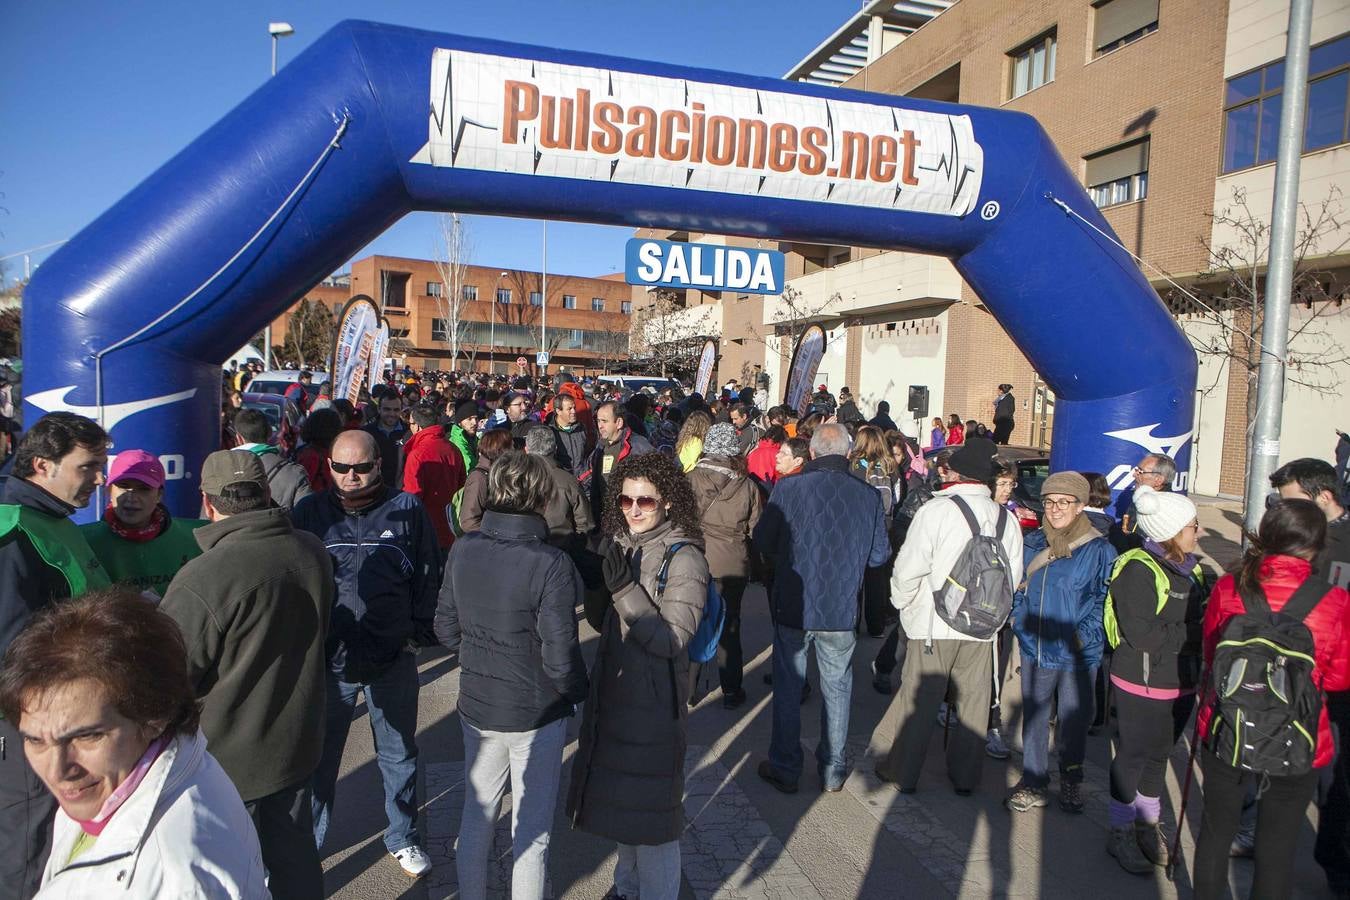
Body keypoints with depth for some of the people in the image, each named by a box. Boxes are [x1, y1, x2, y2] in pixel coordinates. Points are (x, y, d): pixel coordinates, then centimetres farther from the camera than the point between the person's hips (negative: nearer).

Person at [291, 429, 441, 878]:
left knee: (399, 755, 17)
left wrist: (420, 632, 0)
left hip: (393, 661, 0)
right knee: (318, 758, 15)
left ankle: (403, 837, 37)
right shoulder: (309, 513, -2)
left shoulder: (407, 510, -4)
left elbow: (428, 576, 1)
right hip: (328, 659, 0)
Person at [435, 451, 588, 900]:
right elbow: (561, 657, -22)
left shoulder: (462, 550, -8)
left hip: (476, 706, 5)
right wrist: (577, 691, -2)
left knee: (476, 815, 24)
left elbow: (446, 630, 1)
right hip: (537, 713, -5)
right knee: (531, 830, 13)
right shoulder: (551, 564, -24)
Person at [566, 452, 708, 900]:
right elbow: (602, 623, 8)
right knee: (618, 800, 23)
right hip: (611, 693, 7)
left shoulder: (683, 558, -16)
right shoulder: (615, 544, 2)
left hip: (654, 702, -7)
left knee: (650, 810, 7)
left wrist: (626, 590, -27)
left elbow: (672, 640, -20)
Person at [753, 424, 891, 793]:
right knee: (836, 687, 17)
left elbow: (763, 541, -5)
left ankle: (784, 769, 24)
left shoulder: (787, 489, -13)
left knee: (788, 687, 13)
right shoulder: (869, 496, -7)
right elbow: (879, 555, 1)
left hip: (793, 606, -1)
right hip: (842, 610, 2)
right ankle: (833, 770, 29)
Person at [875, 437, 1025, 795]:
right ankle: (965, 776, 28)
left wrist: (901, 601, 2)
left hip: (934, 624, -4)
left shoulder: (937, 509, -16)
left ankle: (902, 772, 21)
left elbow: (910, 567, -15)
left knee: (918, 698, 8)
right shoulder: (1006, 518, 0)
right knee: (973, 700, 15)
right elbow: (1013, 577, 6)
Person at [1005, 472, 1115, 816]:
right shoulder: (1031, 544, 3)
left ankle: (1071, 780, 36)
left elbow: (1105, 601, -8)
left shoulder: (1100, 550, -10)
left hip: (1078, 655, -3)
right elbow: (1018, 589, 14)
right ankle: (1033, 784, 27)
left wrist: (1083, 636, -16)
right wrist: (1020, 622, 4)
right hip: (1035, 650, 3)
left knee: (1075, 719, 14)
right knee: (1033, 717, 12)